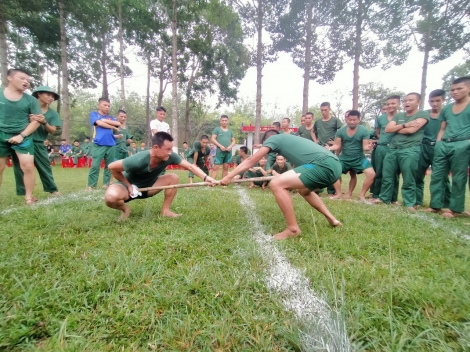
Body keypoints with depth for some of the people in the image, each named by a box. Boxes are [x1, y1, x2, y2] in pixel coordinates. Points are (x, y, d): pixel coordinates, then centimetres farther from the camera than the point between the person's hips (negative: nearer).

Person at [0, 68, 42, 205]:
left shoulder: (31, 100, 2)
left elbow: (36, 121, 0)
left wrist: (21, 135, -9)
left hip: (22, 137, -1)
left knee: (28, 166, -9)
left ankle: (28, 197, 1)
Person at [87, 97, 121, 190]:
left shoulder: (110, 117, 20)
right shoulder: (94, 114, 10)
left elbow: (118, 124, 2)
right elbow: (100, 123, -8)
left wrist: (105, 120, -5)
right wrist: (113, 127, 1)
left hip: (111, 145, 4)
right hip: (99, 144, -4)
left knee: (109, 166, 6)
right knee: (95, 166, -8)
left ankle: (106, 184, 15)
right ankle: (91, 186, -2)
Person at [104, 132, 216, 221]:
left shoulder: (170, 156, -23)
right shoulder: (139, 160, -37)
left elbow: (190, 166, -20)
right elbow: (112, 167, -25)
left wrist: (206, 177, -35)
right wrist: (128, 185, -20)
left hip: (148, 186, 5)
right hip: (129, 186, -5)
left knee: (174, 178, -15)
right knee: (111, 197, -38)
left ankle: (165, 210, -5)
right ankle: (125, 209, -2)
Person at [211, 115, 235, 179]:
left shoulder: (230, 131, 18)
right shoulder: (217, 129, 6)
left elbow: (233, 141, 19)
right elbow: (213, 139, -2)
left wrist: (230, 146, -3)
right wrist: (220, 146, -14)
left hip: (228, 151, 4)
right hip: (220, 151, -4)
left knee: (226, 168, 7)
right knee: (215, 167, -9)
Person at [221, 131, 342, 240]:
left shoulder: (272, 139, 10)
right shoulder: (288, 139, 32)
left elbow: (251, 161, 10)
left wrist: (229, 176, 15)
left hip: (323, 165, -10)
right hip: (334, 165, 10)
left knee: (276, 184, -12)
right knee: (304, 190, 33)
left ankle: (293, 229, -3)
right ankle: (332, 219, 36)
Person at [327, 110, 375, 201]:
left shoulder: (364, 131, -10)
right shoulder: (340, 131, -5)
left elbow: (365, 146, -11)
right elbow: (337, 146, -4)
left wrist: (368, 147, -35)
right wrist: (330, 148, -25)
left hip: (359, 159, -1)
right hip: (344, 158, 1)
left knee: (371, 174, -19)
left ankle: (362, 195, -1)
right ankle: (338, 194, -1)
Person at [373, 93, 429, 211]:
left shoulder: (423, 114, 3)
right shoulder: (398, 116, 19)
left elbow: (411, 130, -11)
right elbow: (387, 129, 4)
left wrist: (395, 129, 4)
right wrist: (404, 125, -7)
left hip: (410, 150, -5)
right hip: (393, 149, 5)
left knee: (408, 179, -3)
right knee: (387, 176, 7)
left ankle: (410, 203, 5)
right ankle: (384, 198, 18)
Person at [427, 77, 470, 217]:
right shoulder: (446, 109, 17)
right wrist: (437, 146, 9)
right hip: (443, 145, 5)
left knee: (458, 179, -1)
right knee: (436, 175, 4)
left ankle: (455, 209, 8)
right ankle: (435, 205, 11)